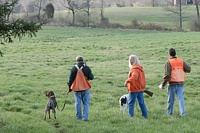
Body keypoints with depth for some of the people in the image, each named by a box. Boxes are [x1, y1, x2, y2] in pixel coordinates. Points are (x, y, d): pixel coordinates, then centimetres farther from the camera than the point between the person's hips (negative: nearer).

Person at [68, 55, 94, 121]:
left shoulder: (73, 68, -5)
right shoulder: (87, 68, -6)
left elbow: (70, 79, -1)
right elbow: (91, 77, -4)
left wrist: (69, 86, 12)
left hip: (76, 88, 1)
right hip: (85, 88, -1)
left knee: (78, 103, 11)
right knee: (86, 103, 4)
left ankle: (79, 116, 18)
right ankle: (85, 117, -3)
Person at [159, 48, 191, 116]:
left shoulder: (169, 63, -11)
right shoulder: (181, 61, 3)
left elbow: (167, 75, -15)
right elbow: (188, 69, 3)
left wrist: (162, 84, -7)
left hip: (172, 83, -3)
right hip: (180, 83, 3)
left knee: (171, 98, 10)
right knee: (181, 97, 3)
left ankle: (169, 112, 20)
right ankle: (182, 112, -5)